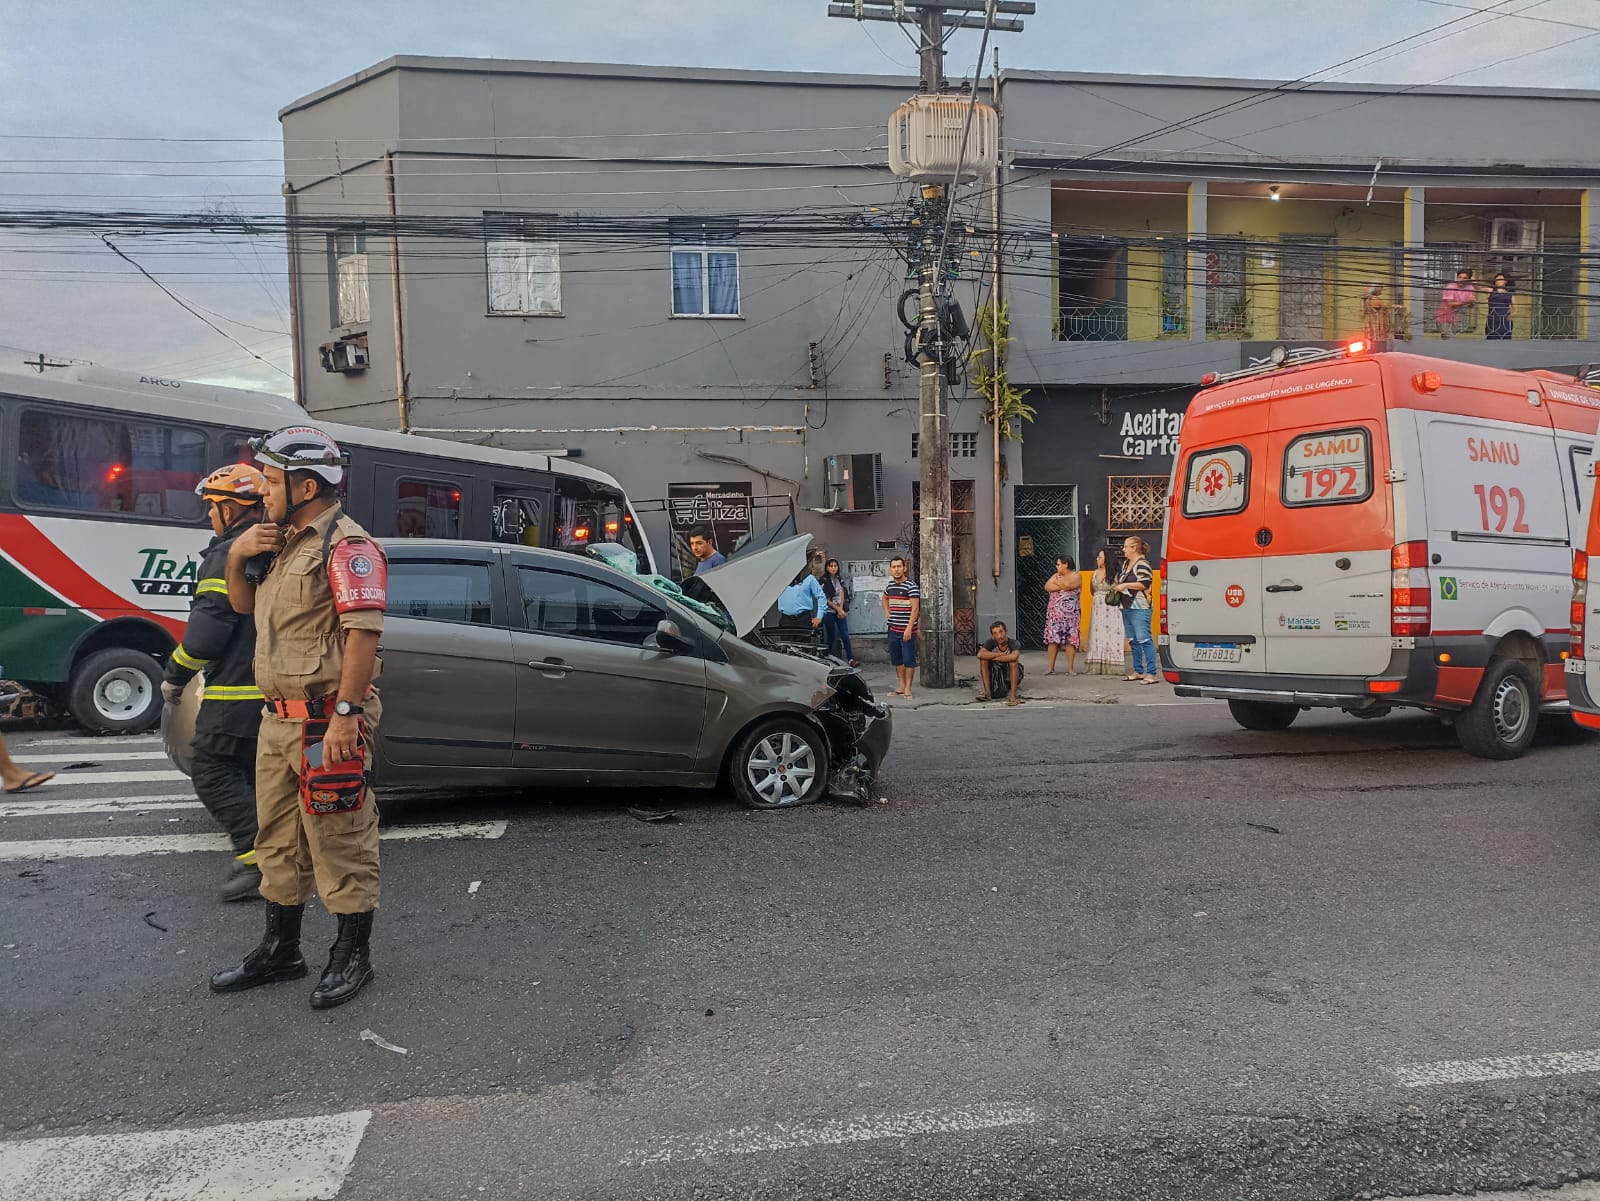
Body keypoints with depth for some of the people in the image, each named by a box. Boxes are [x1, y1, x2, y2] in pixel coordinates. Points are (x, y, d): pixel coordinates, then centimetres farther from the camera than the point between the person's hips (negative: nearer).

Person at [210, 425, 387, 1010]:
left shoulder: (345, 545, -14)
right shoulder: (284, 543, 17)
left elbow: (363, 632, -22)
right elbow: (242, 605, 25)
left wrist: (346, 714, -26)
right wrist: (237, 555, 5)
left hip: (325, 723, -10)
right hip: (278, 719, 10)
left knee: (339, 843, 1)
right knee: (279, 840, 18)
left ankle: (352, 955, 15)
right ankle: (280, 950, 32)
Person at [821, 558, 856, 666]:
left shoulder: (840, 580, 11)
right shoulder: (824, 581, -6)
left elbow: (842, 596, 9)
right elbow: (826, 600, -9)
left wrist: (841, 609, -6)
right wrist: (838, 609, -10)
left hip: (841, 611, 4)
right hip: (829, 612, -4)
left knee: (845, 634, -5)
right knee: (830, 637, 1)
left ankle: (850, 659, -10)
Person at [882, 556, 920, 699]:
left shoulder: (911, 587, -11)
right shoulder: (890, 585, 10)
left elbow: (915, 609, -16)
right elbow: (885, 598, 33)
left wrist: (909, 628, -22)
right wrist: (886, 611, 16)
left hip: (907, 630, -7)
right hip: (893, 629, 7)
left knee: (909, 660, -1)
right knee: (896, 659, 13)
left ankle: (907, 688, 6)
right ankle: (901, 686, 23)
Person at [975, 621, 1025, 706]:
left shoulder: (1013, 644, -20)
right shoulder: (990, 643, -12)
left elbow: (1014, 656, -43)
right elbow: (980, 655, -32)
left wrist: (993, 657, -31)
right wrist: (1001, 654, -30)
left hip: (1011, 676, -2)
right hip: (994, 677, 2)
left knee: (1013, 662, -31)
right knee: (983, 660, -20)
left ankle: (1013, 695, -28)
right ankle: (987, 692, -19)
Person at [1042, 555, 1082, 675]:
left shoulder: (1076, 576, 1)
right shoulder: (1056, 576, 16)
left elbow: (1067, 584, -19)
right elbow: (1047, 587, -2)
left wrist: (1056, 581, -1)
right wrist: (1062, 586, -10)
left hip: (1070, 613, -4)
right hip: (1055, 612, 4)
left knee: (1070, 640, -5)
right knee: (1052, 639, -2)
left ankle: (1070, 668, 1)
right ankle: (1051, 667, 2)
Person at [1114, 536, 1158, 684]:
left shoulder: (1142, 564, -11)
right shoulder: (1126, 563, 16)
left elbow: (1144, 584, -20)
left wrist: (1125, 585, -14)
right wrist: (1117, 585, 12)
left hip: (1139, 608, -10)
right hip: (1126, 608, 10)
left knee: (1144, 640, -11)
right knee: (1133, 641, 13)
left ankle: (1152, 674, -12)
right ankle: (1138, 672, 20)